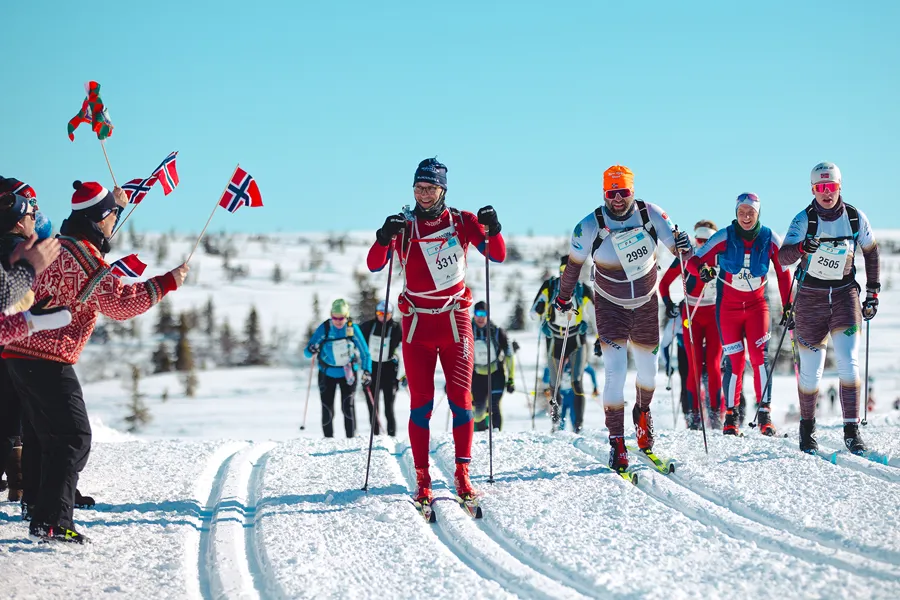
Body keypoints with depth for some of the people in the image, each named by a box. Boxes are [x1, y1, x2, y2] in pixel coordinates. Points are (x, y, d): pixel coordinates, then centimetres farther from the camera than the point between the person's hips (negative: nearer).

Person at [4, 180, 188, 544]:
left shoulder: (58, 243, 14)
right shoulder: (85, 256, -14)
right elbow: (121, 304, -17)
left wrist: (116, 203, 44)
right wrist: (168, 282, -11)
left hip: (20, 352, 10)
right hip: (49, 360, -10)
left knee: (55, 440, 16)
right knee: (75, 438, -8)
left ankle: (49, 517, 19)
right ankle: (51, 521, -13)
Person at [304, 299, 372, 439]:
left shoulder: (352, 328, -11)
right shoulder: (324, 328, -13)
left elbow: (364, 351, -2)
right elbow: (307, 353, -12)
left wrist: (367, 371, -12)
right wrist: (311, 350, -35)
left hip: (348, 372, -1)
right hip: (327, 373, 1)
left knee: (348, 406, -13)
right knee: (327, 409, 1)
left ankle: (351, 438, -7)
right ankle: (328, 439, 14)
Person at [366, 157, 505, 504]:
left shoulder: (461, 222, 0)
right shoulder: (403, 226, -1)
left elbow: (498, 256, -1)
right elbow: (374, 265, -10)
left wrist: (492, 229, -20)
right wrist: (384, 238, -29)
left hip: (455, 321, 0)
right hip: (417, 324, 0)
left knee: (460, 398, -5)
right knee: (421, 402, -3)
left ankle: (462, 473, 0)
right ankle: (422, 478, -1)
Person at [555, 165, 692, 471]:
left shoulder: (650, 214, -16)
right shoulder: (590, 226, -18)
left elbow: (675, 245, -6)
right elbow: (574, 263, -3)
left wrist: (684, 245, -30)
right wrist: (564, 297, 6)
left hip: (646, 304, 2)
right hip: (610, 306, -2)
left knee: (648, 368, 15)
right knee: (615, 371, -13)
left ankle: (642, 411, 46)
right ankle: (616, 441, -7)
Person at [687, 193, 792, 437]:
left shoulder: (770, 239, -8)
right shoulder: (723, 238, -12)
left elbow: (784, 273, 2)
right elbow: (694, 261, -13)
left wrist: (787, 307, 1)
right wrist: (702, 270, -36)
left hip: (756, 304, 1)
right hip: (728, 306, -1)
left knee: (760, 356, -14)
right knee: (734, 361, -3)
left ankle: (765, 414, -9)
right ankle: (731, 415, 11)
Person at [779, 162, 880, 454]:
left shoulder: (855, 218, -4)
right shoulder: (804, 219, -10)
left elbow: (871, 252, 11)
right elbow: (783, 258, -21)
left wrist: (873, 293, 8)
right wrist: (801, 248, -43)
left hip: (845, 295, 1)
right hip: (811, 298, -1)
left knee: (849, 363, -12)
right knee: (811, 370, 2)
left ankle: (852, 431, -9)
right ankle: (807, 427, 22)